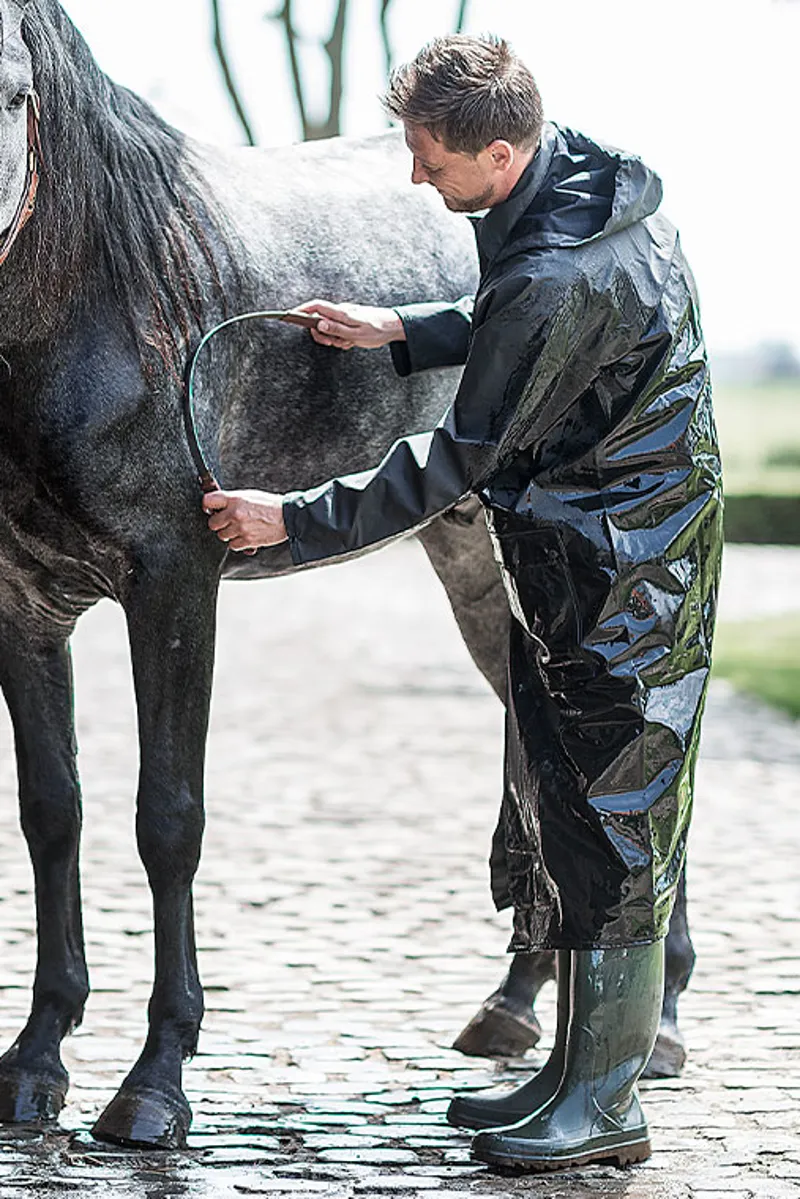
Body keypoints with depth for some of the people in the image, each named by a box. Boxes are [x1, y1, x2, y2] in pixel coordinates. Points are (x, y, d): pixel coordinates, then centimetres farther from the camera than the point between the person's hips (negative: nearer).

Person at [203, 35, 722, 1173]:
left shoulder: (557, 279, -28)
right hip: (594, 567, 10)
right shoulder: (588, 177, 3)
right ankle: (576, 1073, 23)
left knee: (607, 827, -3)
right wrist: (404, 331, 14)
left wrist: (292, 521, -14)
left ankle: (604, 1106, 5)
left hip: (617, 586, -10)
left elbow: (456, 461, -21)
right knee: (562, 821, 14)